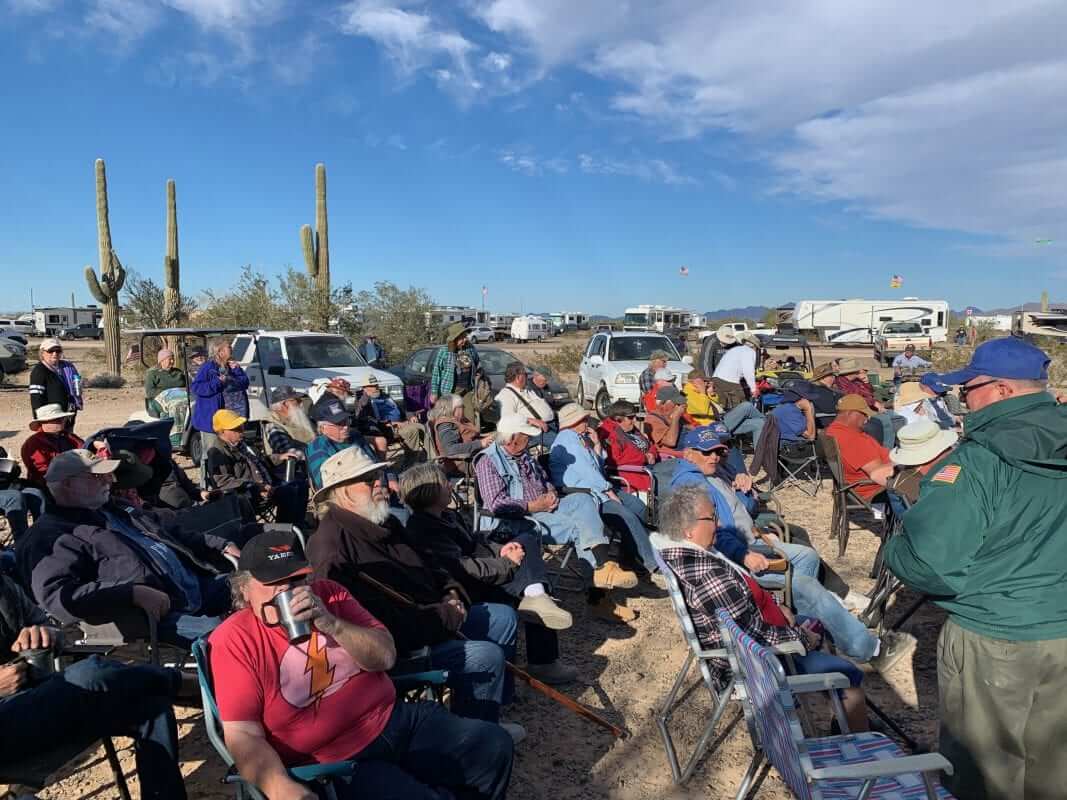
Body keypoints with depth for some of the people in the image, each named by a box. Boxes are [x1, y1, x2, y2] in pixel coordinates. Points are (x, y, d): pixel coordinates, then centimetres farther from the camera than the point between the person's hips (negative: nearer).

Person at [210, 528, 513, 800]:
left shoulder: (328, 594, 3)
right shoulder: (235, 639, -7)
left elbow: (386, 657, -2)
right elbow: (243, 734, -12)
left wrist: (330, 623, -17)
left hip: (395, 721, 5)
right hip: (334, 764, -4)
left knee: (495, 745, -1)